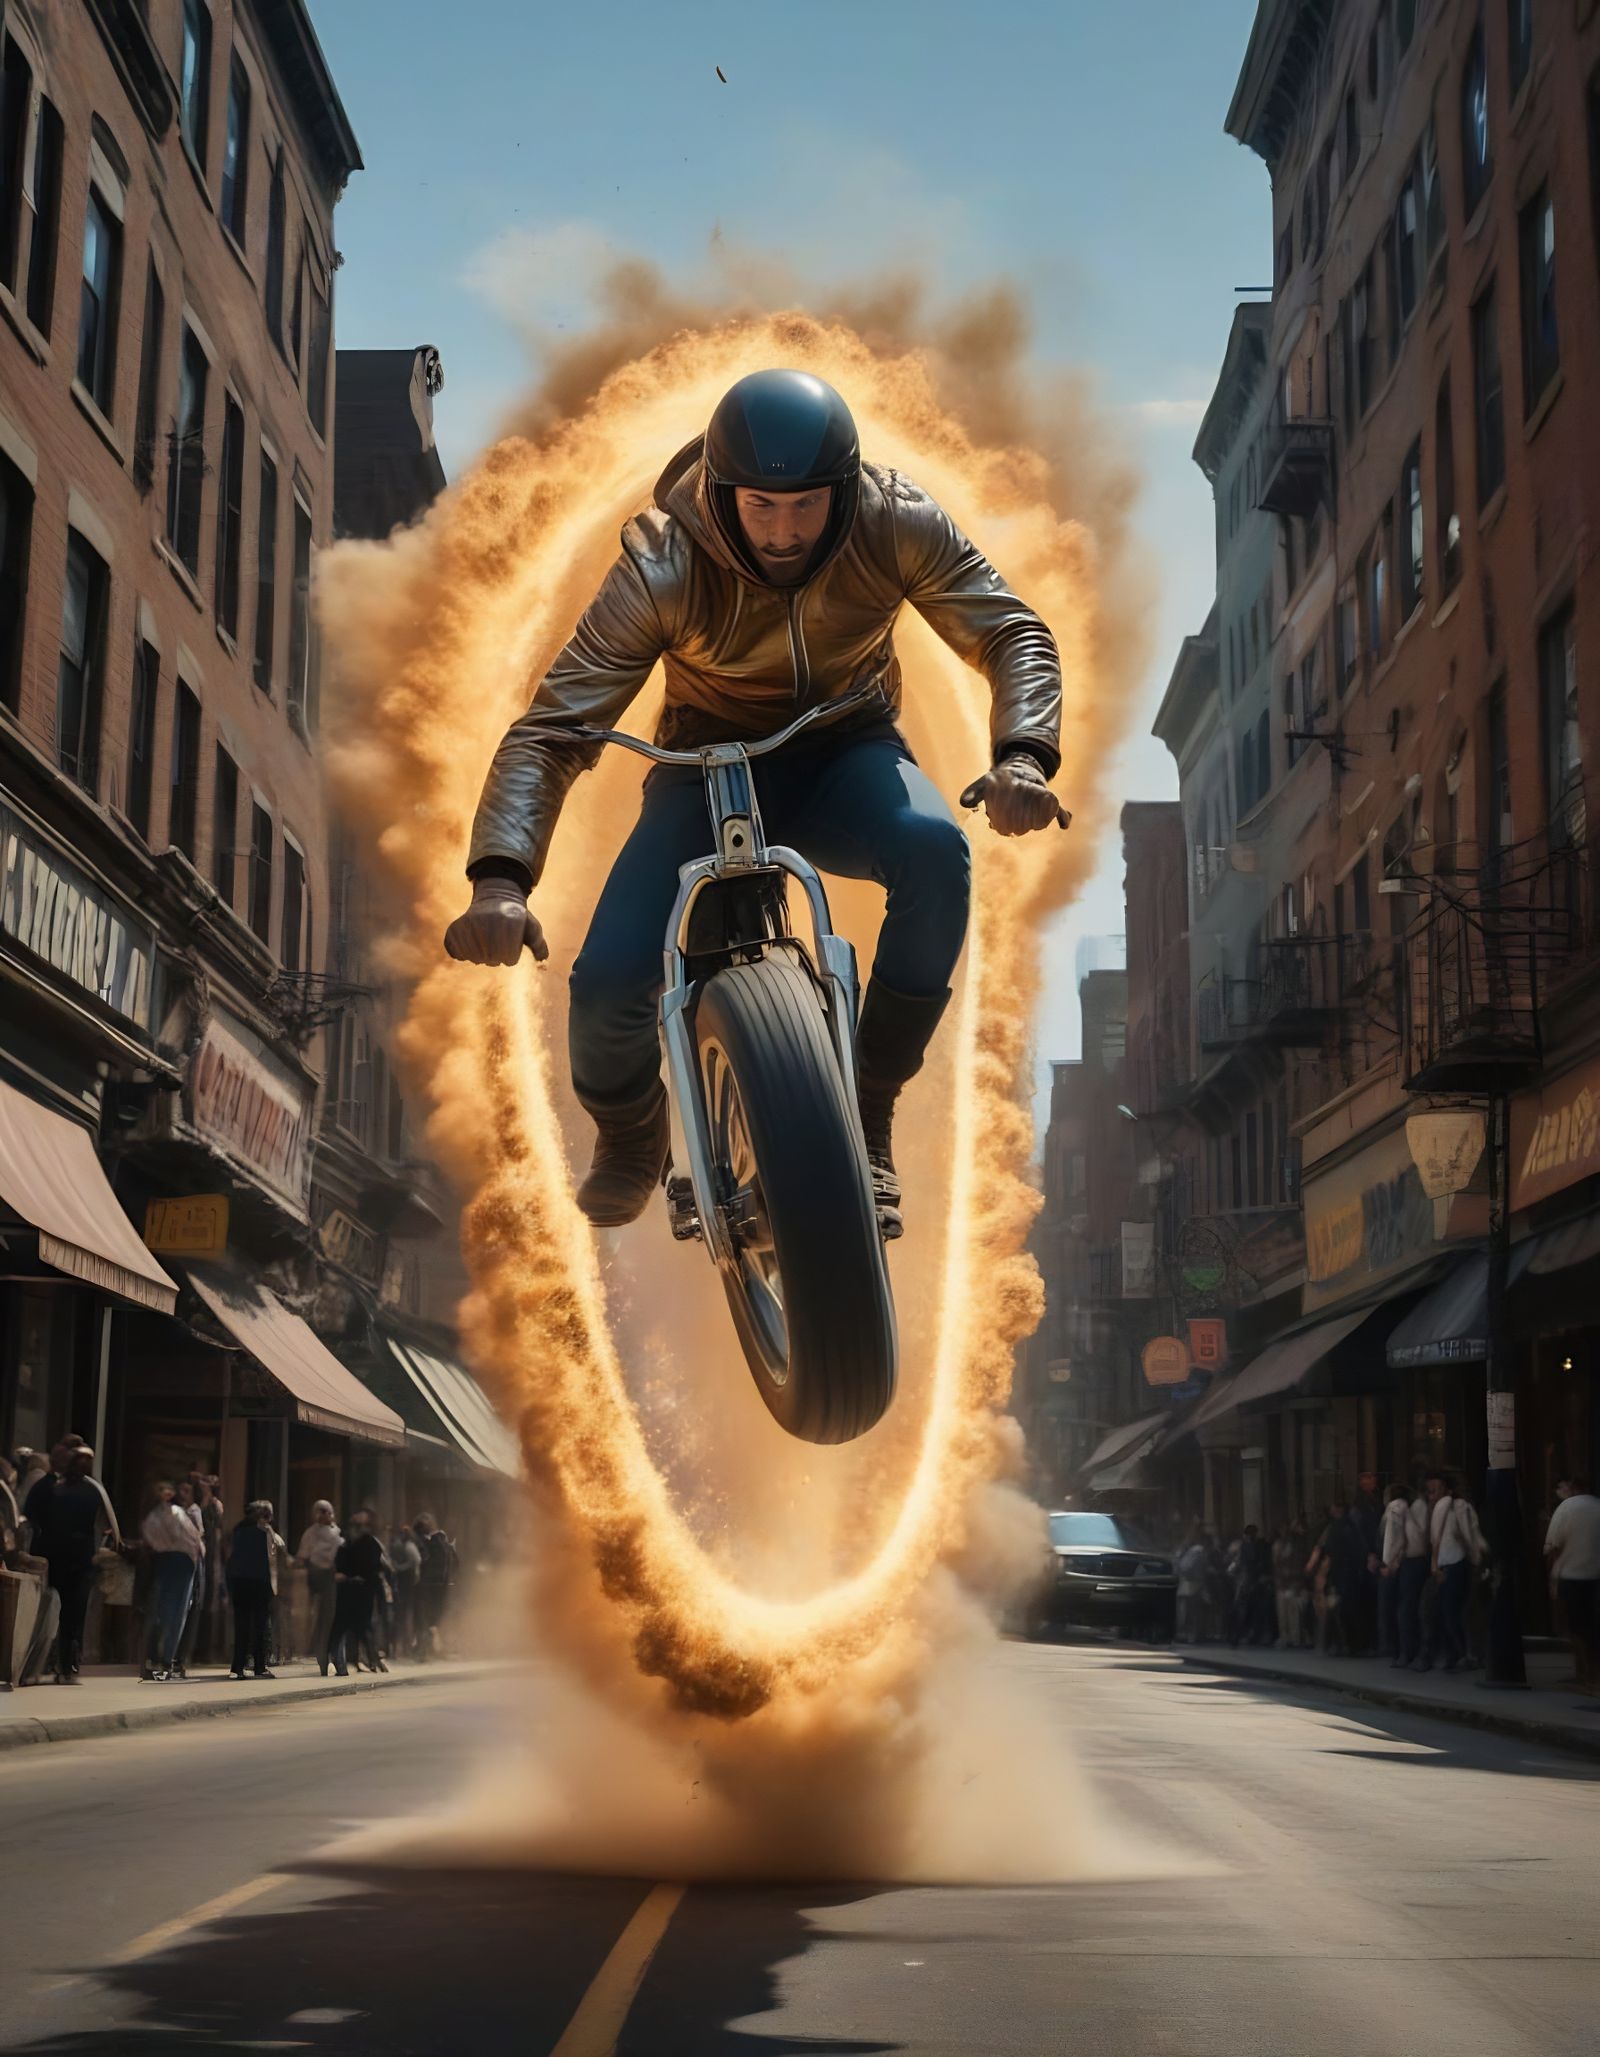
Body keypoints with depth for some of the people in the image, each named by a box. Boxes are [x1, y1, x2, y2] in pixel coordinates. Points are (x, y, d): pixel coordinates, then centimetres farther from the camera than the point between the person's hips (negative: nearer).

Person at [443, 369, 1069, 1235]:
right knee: (607, 983, -23)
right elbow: (549, 730, -27)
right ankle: (629, 1140, 15)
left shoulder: (897, 525, -19)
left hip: (843, 754, 1)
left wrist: (1022, 754, -39)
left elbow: (1013, 633, -16)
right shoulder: (663, 570, -24)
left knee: (934, 848, -35)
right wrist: (499, 879, -44)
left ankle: (869, 1114, -16)